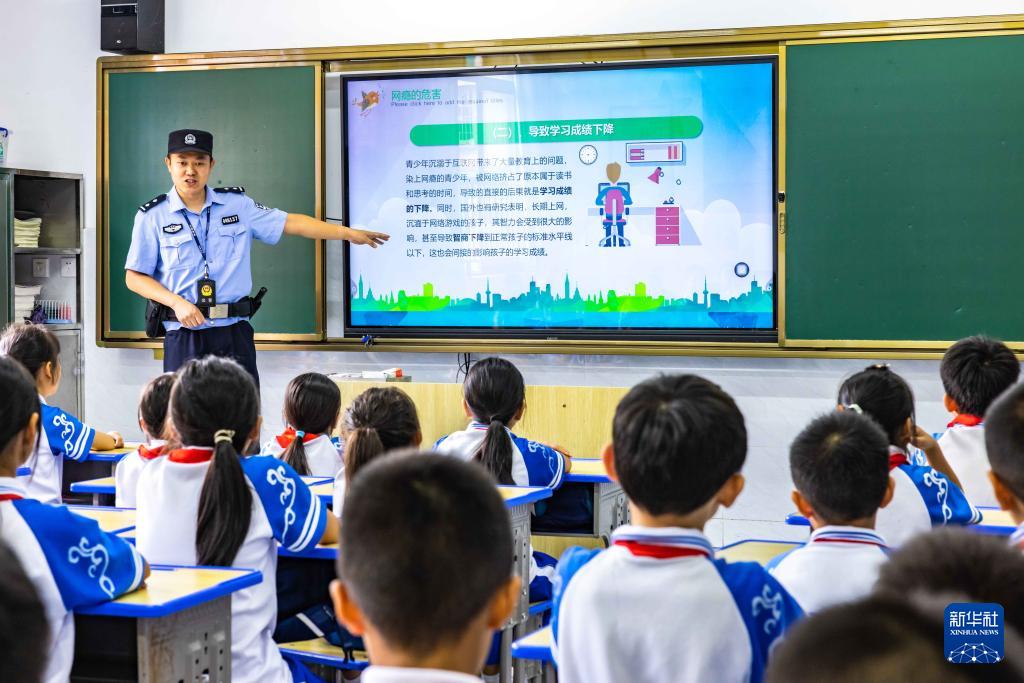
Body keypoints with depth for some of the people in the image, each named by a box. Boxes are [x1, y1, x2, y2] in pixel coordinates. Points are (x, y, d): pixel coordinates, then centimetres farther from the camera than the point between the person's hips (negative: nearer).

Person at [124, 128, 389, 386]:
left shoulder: (237, 204, 7)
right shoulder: (152, 216, 1)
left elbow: (291, 223, 7)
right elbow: (134, 277, 2)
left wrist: (348, 232, 3)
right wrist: (177, 302, -12)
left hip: (235, 335, 2)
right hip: (183, 337, -2)